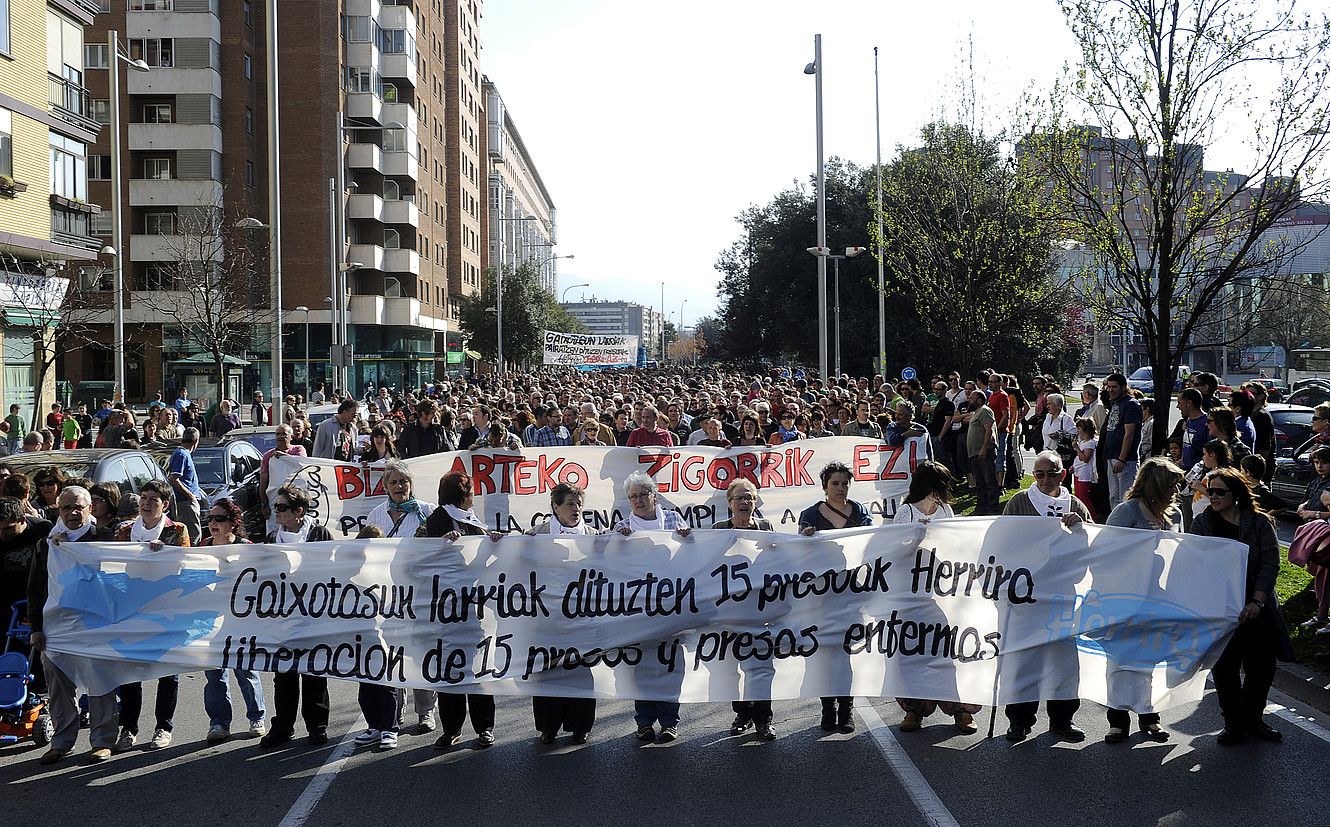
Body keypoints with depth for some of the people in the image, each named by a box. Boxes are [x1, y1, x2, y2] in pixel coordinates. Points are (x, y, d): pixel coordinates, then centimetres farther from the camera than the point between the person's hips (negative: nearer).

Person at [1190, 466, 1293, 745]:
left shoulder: (1259, 522, -2)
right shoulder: (1201, 523, 2)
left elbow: (1270, 563, -8)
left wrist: (1257, 602, -18)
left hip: (1256, 608, 0)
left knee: (1261, 666, 5)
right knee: (1224, 668, 1)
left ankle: (1253, 720, 24)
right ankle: (1234, 724, 16)